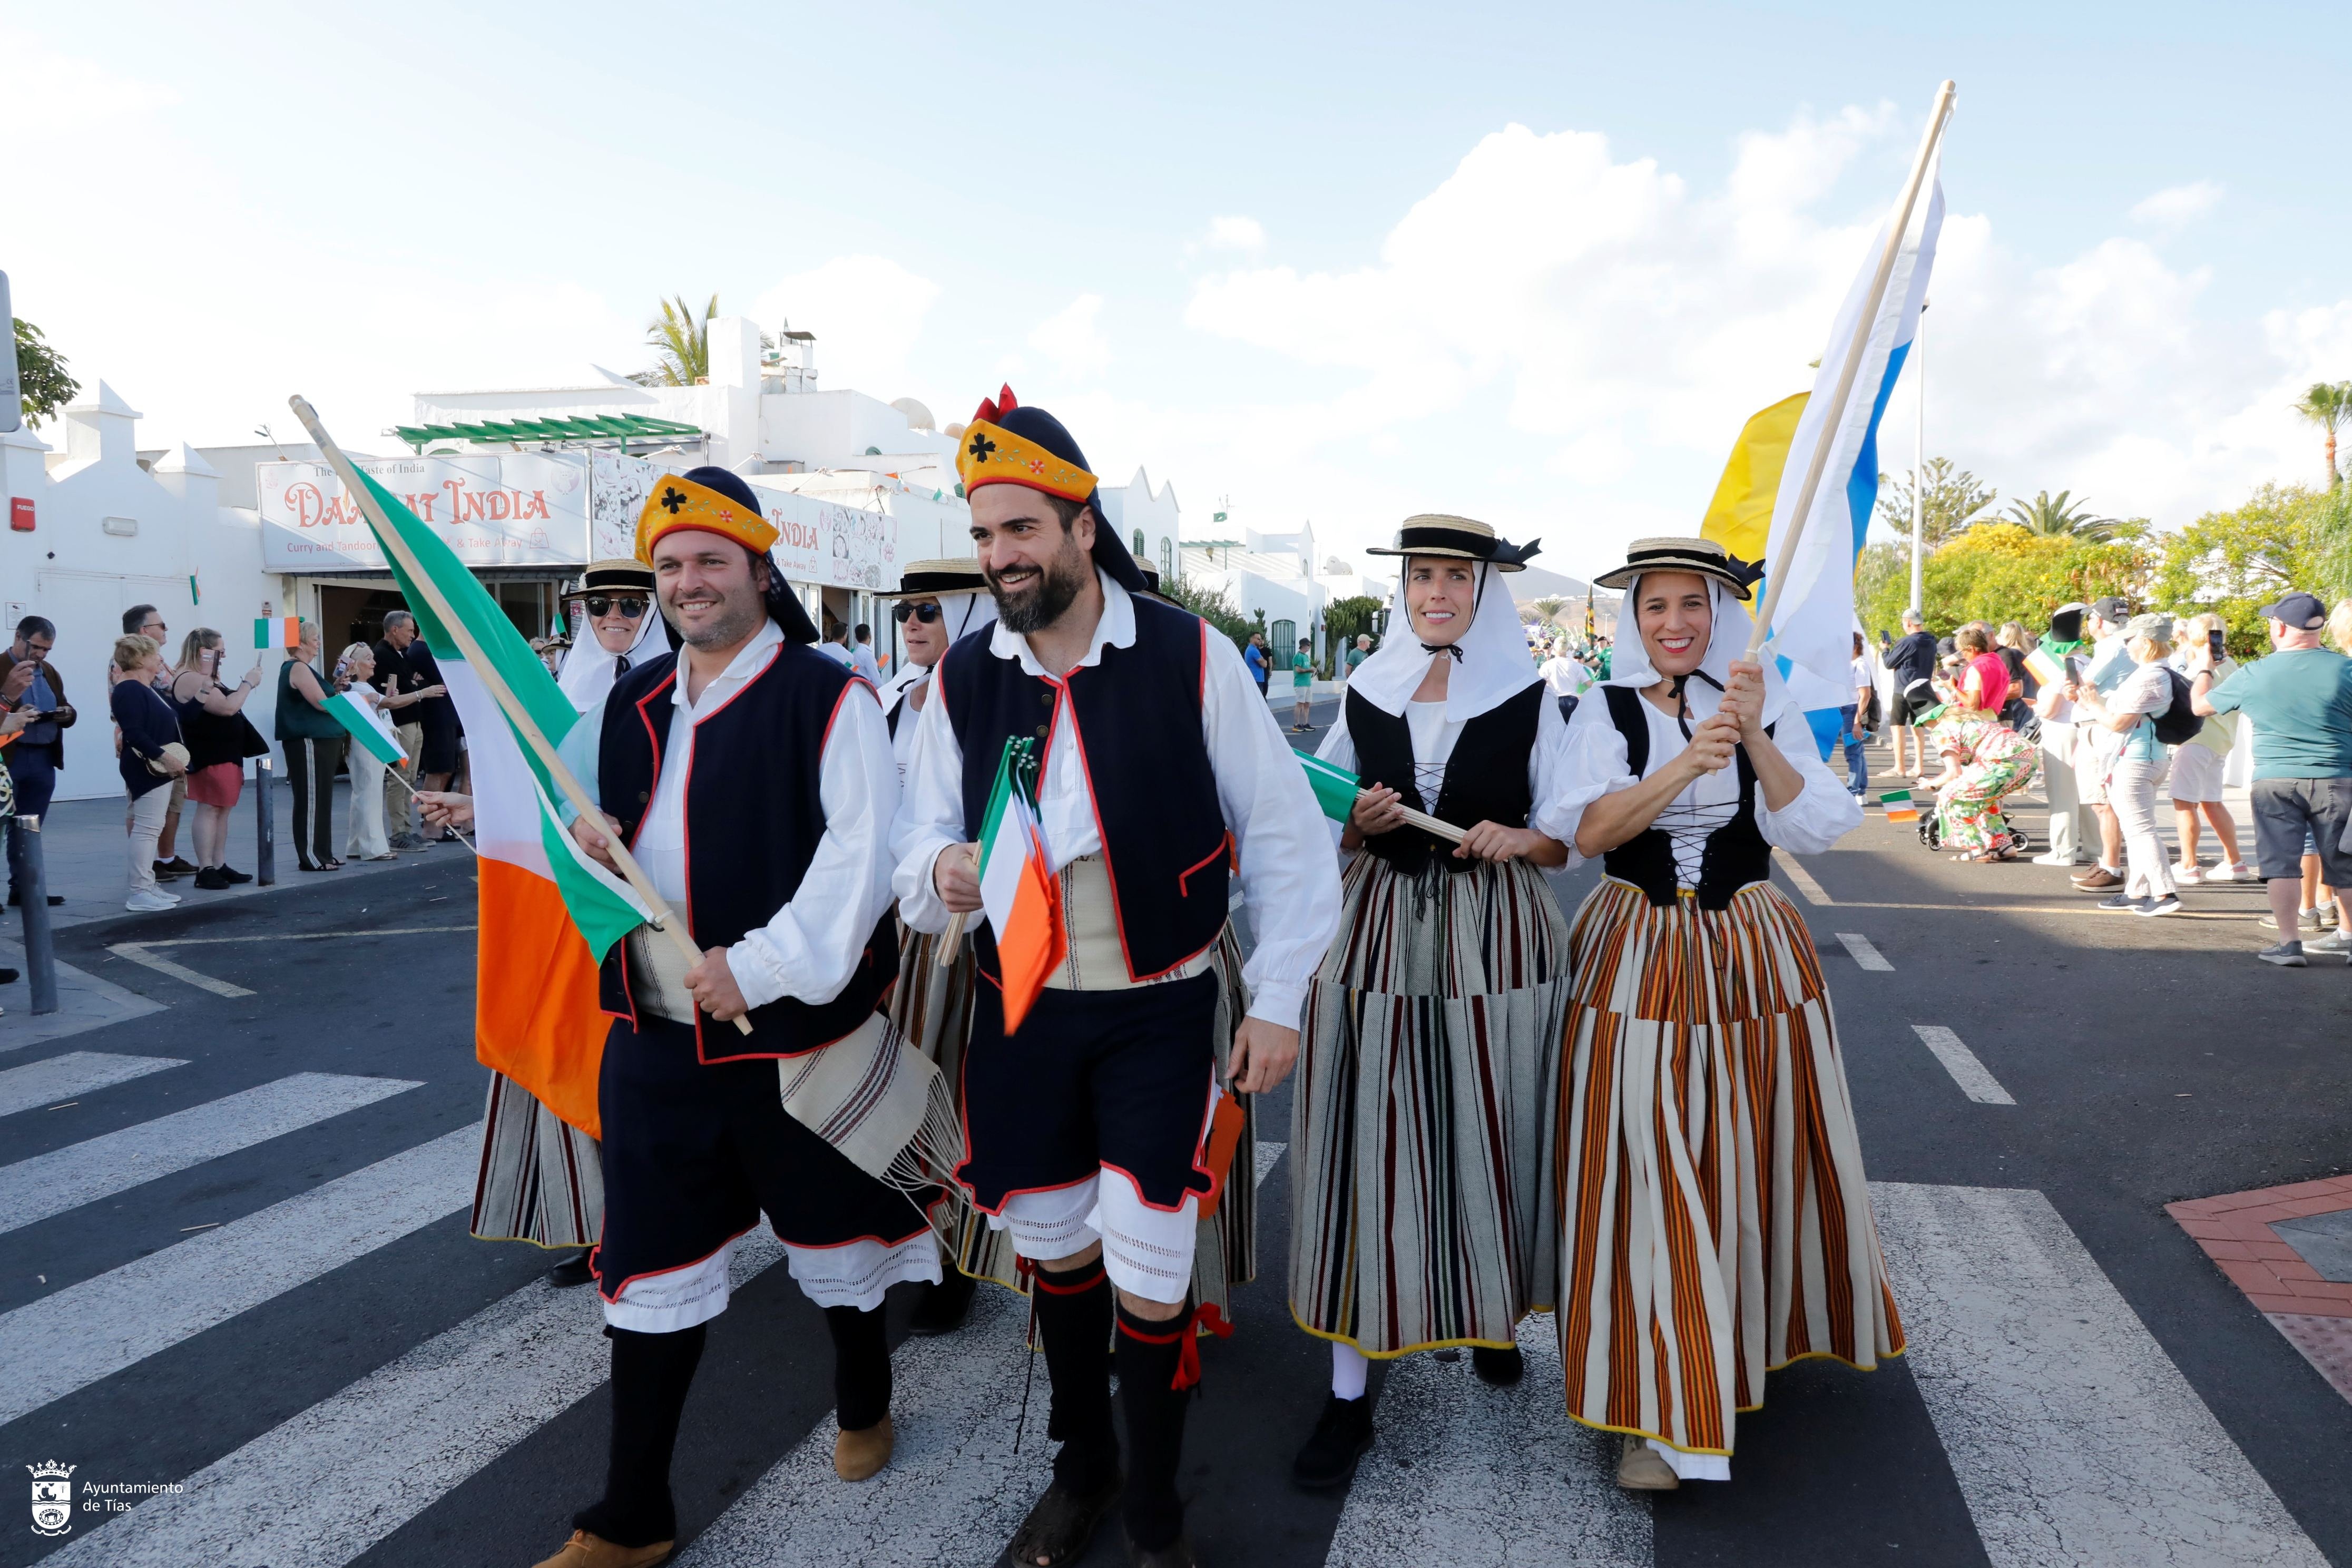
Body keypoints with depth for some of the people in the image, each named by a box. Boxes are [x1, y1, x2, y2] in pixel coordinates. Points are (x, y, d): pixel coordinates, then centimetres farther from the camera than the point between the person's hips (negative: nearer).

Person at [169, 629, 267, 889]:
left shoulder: (203, 679, 17)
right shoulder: (190, 680, -17)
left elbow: (225, 705, 21)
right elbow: (228, 707, -24)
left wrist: (245, 685, 8)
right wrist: (248, 683, -13)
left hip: (224, 754, 11)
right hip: (209, 757, -11)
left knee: (222, 810, 11)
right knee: (209, 809, -9)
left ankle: (220, 865, 15)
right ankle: (205, 870, -7)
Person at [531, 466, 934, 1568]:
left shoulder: (827, 697, -12)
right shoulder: (634, 704, 10)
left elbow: (860, 853, -20)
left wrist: (760, 966, -25)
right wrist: (592, 842, -3)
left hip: (794, 1033, -5)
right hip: (654, 1036, 5)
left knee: (833, 1234, 15)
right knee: (652, 1271, 10)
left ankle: (863, 1406, 44)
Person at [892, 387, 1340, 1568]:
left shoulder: (1191, 658, -11)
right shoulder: (962, 679, -1)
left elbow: (1286, 839, -5)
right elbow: (919, 848, 5)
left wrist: (1277, 1001, -7)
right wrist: (941, 875, -20)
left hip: (1159, 1013, -3)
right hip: (1020, 1012, 4)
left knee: (1149, 1274, -1)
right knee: (1053, 1248, 17)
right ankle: (1080, 1471, 41)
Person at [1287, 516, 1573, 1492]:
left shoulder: (1529, 700, 4)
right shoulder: (1368, 692, 8)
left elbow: (1567, 839, 6)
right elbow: (1330, 832, 13)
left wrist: (1519, 839, -14)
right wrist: (1358, 822, -8)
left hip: (1497, 935, -1)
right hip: (1379, 927, 1)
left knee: (1488, 1134, 6)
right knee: (1363, 1145, -2)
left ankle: (1489, 1317, 35)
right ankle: (1348, 1392, 5)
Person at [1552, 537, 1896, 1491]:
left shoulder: (1765, 703, 2)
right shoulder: (1607, 714, -1)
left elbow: (1817, 830, -7)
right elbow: (1587, 831, -15)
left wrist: (1756, 739, -21)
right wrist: (1687, 762, -27)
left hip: (1753, 956, 2)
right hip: (1637, 962, -1)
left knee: (1755, 1160, 11)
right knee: (1647, 1173, -3)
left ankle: (1758, 1332, 37)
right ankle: (1660, 1411, 8)